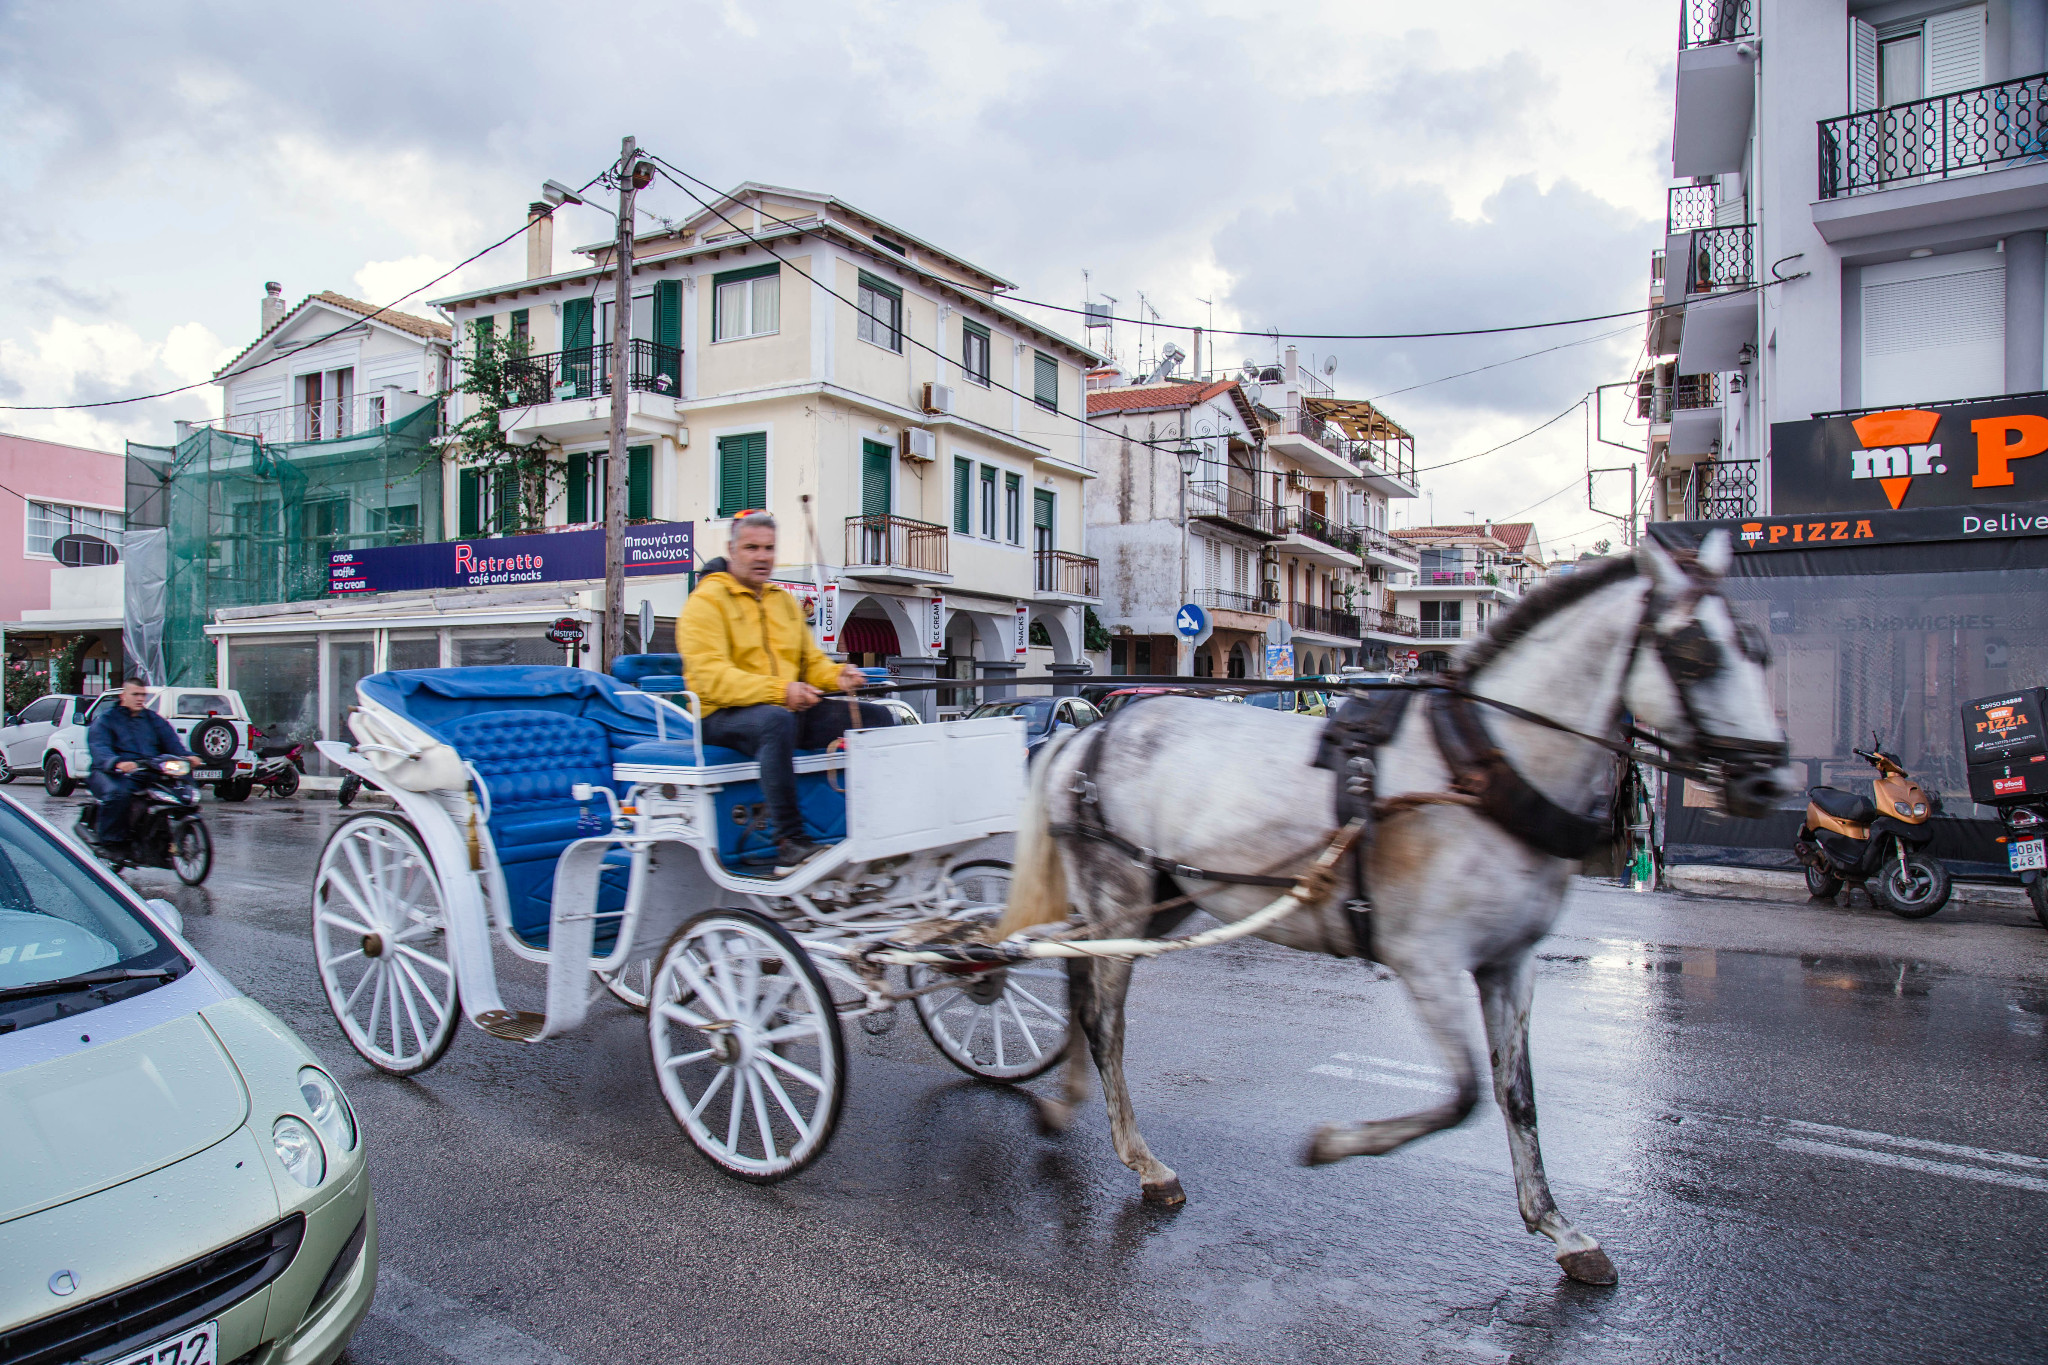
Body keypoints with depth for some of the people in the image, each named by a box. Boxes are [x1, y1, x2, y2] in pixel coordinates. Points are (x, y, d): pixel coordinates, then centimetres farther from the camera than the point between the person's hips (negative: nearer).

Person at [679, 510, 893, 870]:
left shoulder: (784, 601, 20)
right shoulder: (706, 601, -3)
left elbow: (811, 661, 21)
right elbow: (712, 678, -17)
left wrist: (837, 675, -3)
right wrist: (779, 690, -29)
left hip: (792, 708, 7)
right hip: (724, 716, -7)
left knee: (878, 717, -8)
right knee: (777, 720, -41)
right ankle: (789, 841, -37)